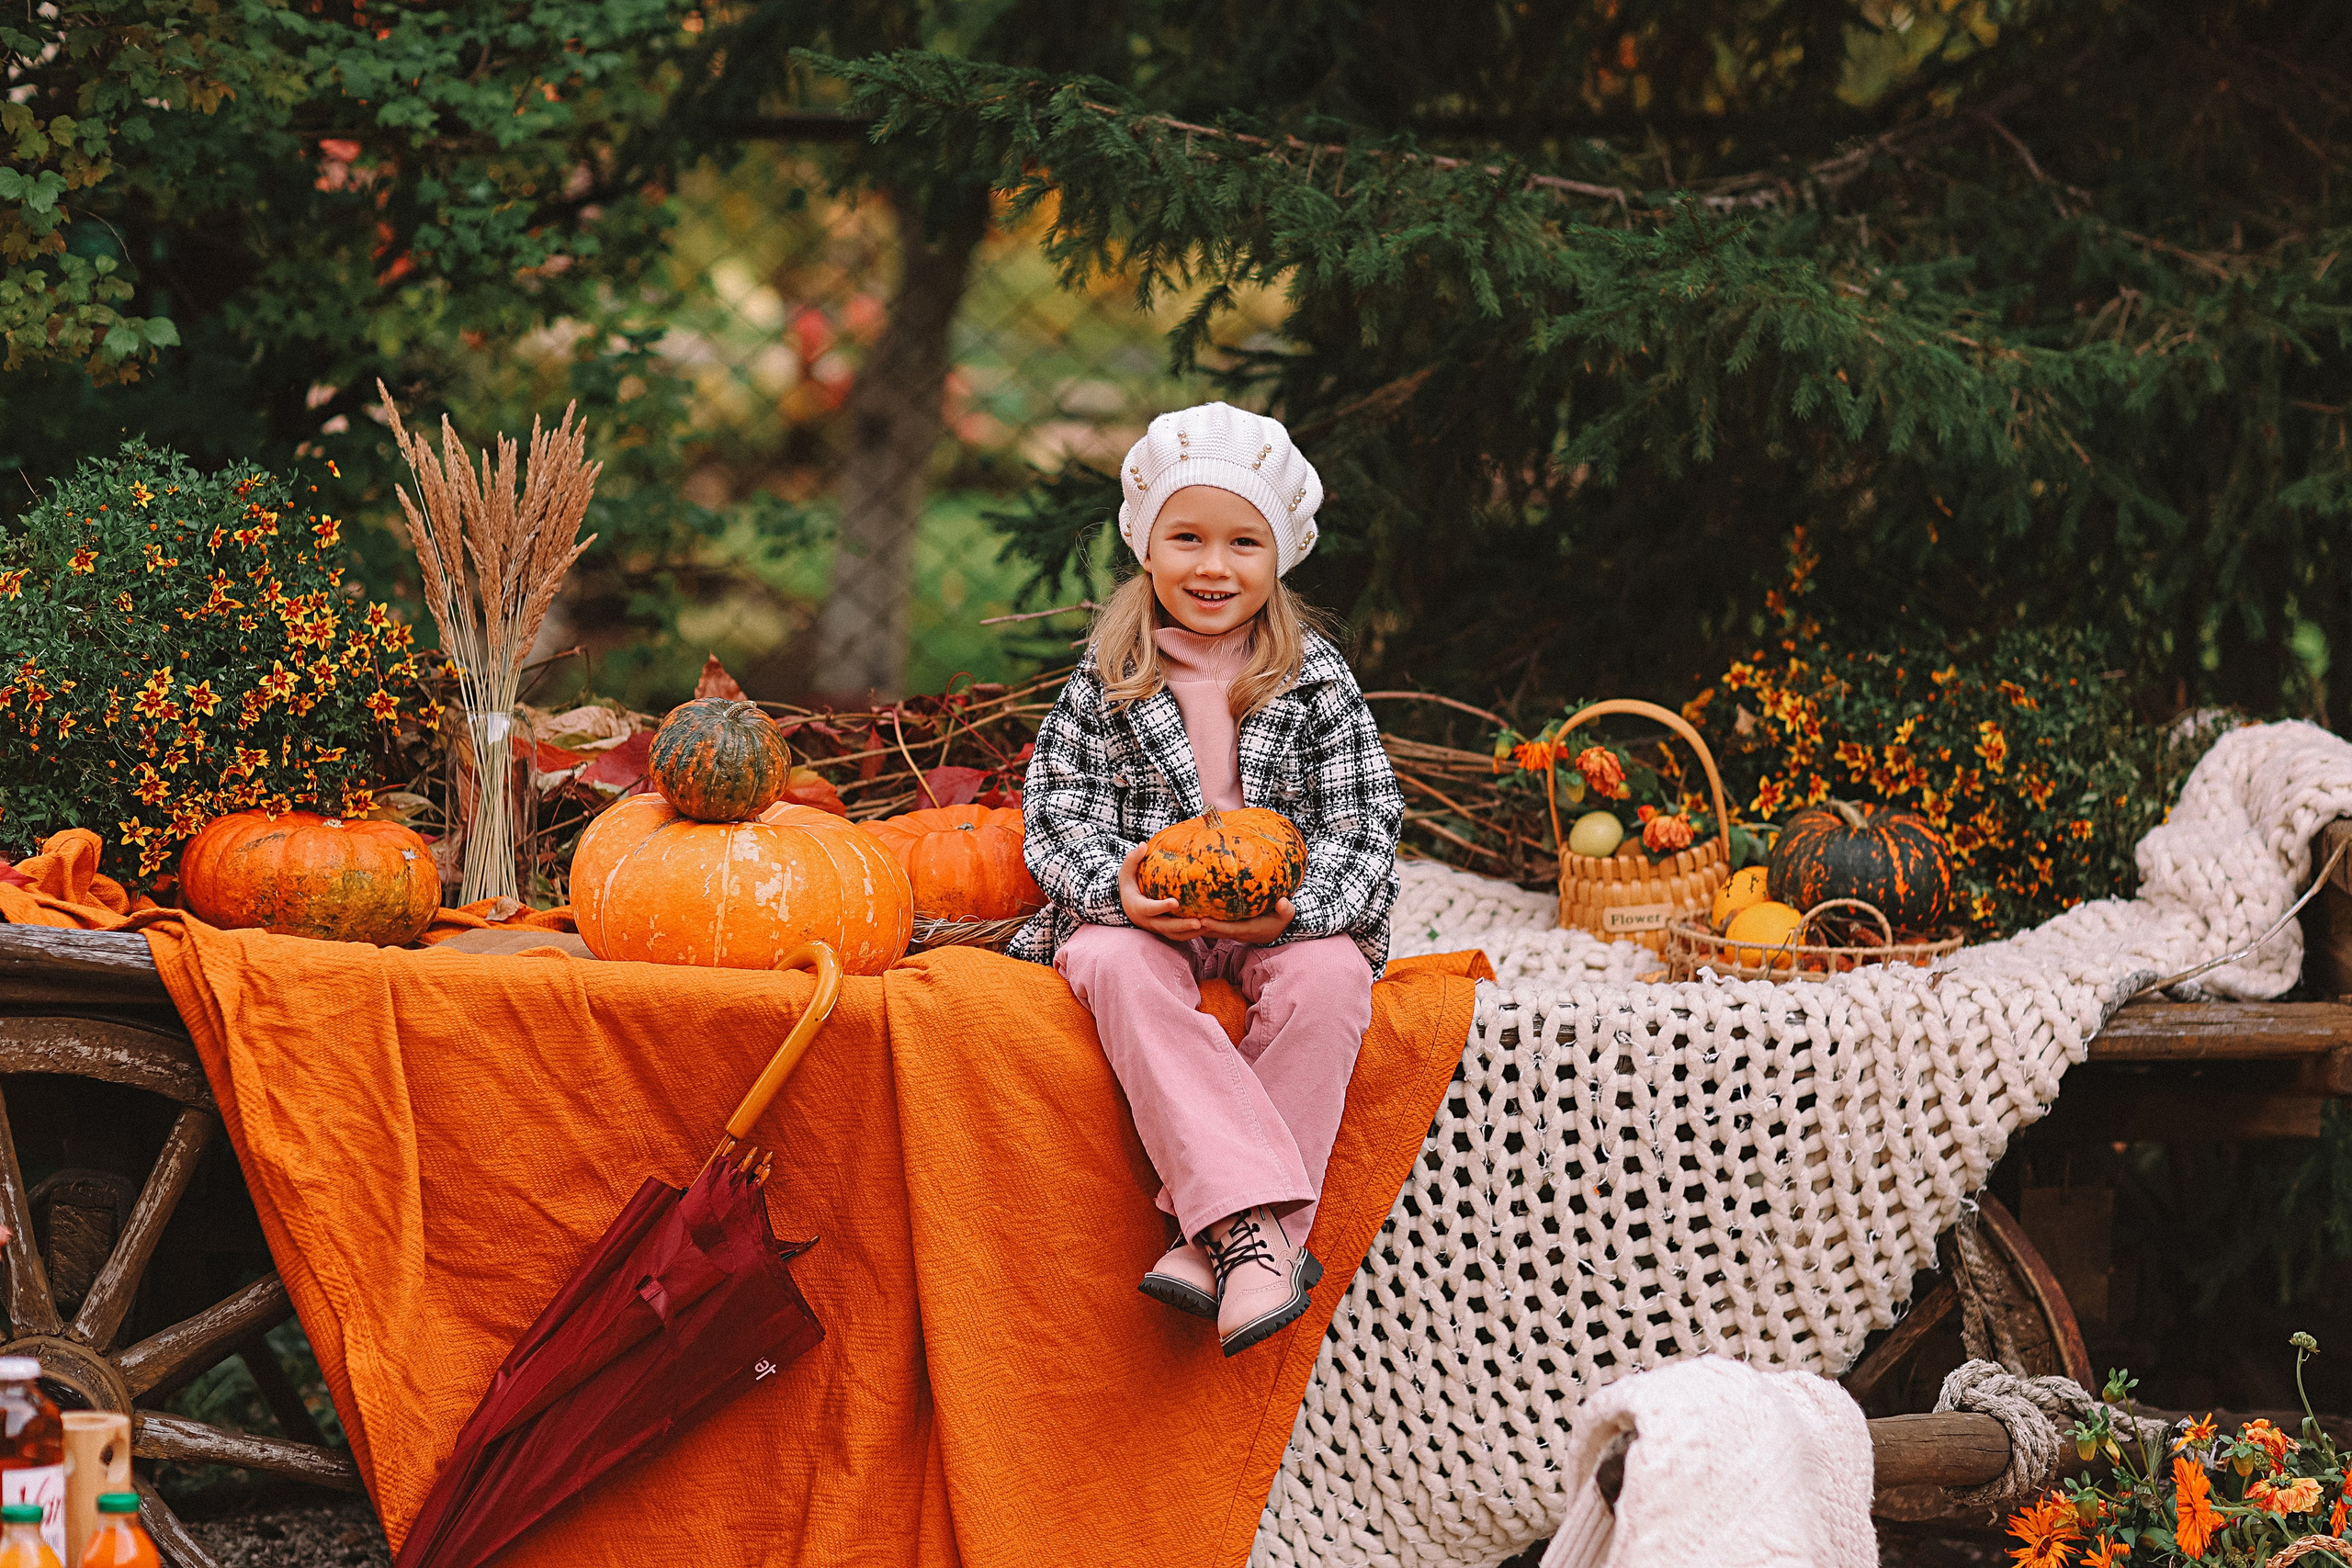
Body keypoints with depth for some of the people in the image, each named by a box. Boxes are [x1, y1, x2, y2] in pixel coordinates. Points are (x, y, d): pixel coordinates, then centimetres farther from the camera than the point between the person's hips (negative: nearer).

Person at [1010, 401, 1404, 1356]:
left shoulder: (1316, 682, 3)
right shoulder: (1106, 678, 5)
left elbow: (1363, 828, -1)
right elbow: (1057, 805, 2)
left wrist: (1294, 906, -22)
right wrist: (1115, 886, -20)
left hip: (1283, 923, 0)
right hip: (1140, 914, 0)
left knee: (1329, 979, -33)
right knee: (1117, 970, -35)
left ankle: (1220, 1238, -35)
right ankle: (1252, 1220, -47)